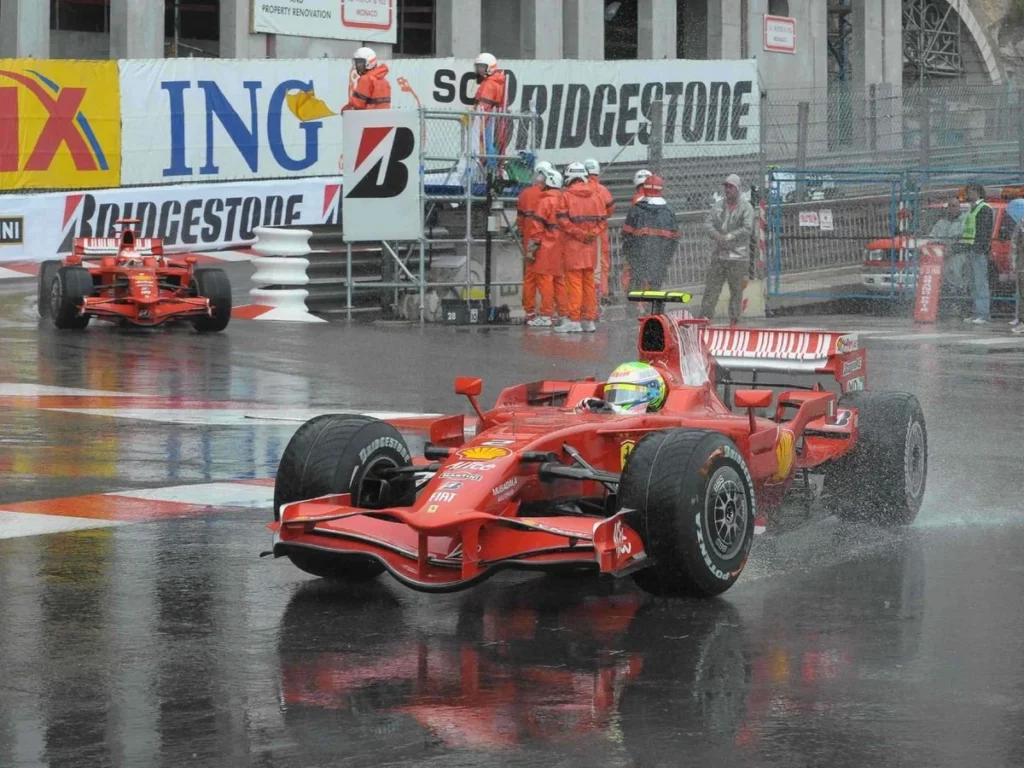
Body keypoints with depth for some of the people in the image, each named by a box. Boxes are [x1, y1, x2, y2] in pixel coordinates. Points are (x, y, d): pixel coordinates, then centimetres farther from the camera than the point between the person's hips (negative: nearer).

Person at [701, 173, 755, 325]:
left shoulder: (746, 207, 0)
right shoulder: (718, 207, 13)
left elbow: (747, 228, -12)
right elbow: (708, 223, 3)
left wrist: (728, 237, -18)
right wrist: (717, 236, -16)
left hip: (738, 256, -3)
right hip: (718, 255, 3)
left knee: (736, 290, 2)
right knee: (711, 288, 0)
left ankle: (734, 320, 8)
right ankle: (704, 317, 0)